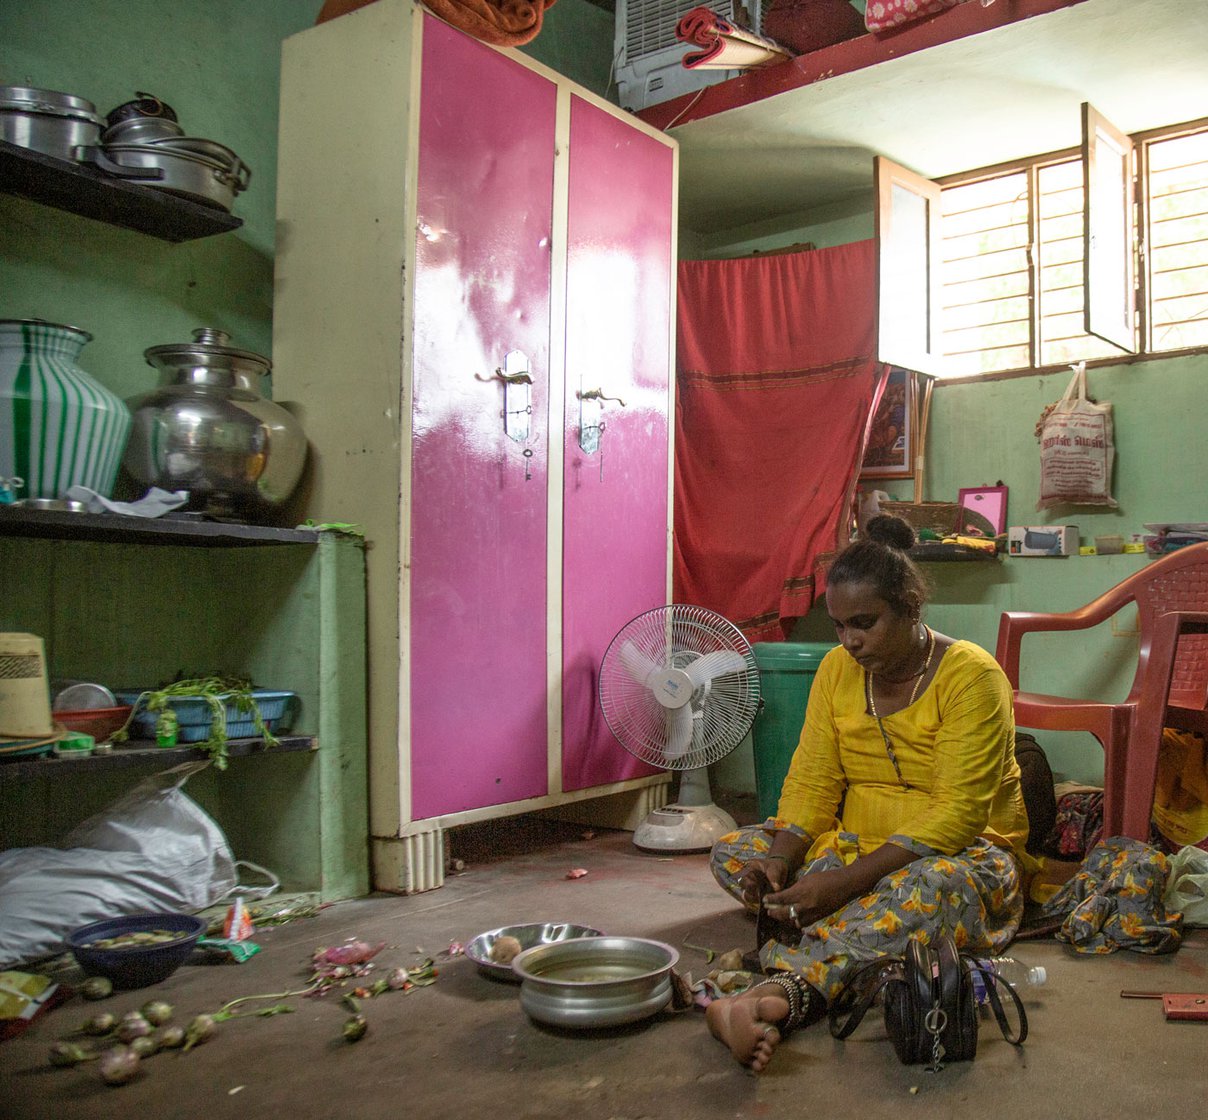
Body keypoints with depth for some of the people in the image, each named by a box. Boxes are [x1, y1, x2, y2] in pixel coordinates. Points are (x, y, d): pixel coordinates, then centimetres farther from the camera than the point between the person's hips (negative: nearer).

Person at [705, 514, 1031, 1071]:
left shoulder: (971, 675, -17)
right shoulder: (837, 670, 2)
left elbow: (957, 815, -24)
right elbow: (812, 782, 0)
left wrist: (845, 882, -32)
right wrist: (781, 858, -21)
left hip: (959, 852, -6)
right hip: (855, 845, 6)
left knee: (930, 886, -42)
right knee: (732, 853, -12)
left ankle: (785, 989, -56)